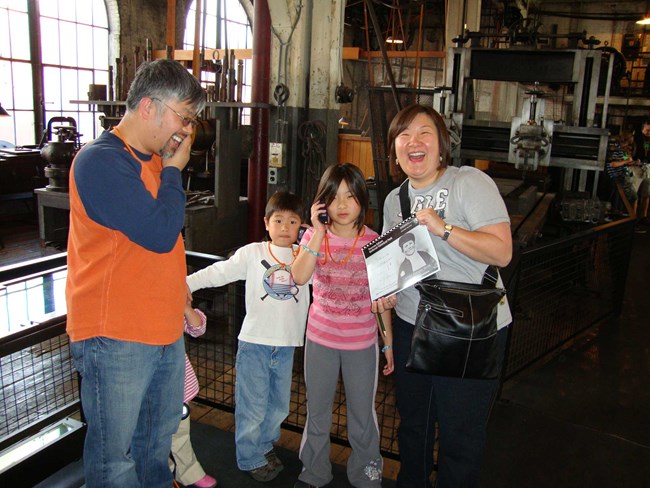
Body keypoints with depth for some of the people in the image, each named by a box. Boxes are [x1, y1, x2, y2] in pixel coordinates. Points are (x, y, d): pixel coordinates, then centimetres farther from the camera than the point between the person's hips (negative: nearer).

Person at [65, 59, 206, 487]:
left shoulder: (154, 159, 11)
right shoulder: (102, 162, -17)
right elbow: (160, 234, -24)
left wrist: (181, 302, 17)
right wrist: (173, 170, -11)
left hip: (165, 331, 8)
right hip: (116, 339, -8)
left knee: (161, 435, 22)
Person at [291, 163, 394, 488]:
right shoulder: (315, 236, -5)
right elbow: (300, 277, -22)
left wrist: (389, 343, 1)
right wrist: (318, 232, -23)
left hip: (361, 342, -1)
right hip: (320, 339, 1)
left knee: (362, 414, 12)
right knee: (317, 411, 17)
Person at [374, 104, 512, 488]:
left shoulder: (470, 182, -12)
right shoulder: (395, 200, 9)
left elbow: (502, 252, -20)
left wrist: (442, 228, -27)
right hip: (410, 326, 6)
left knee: (459, 435, 6)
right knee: (412, 422, 22)